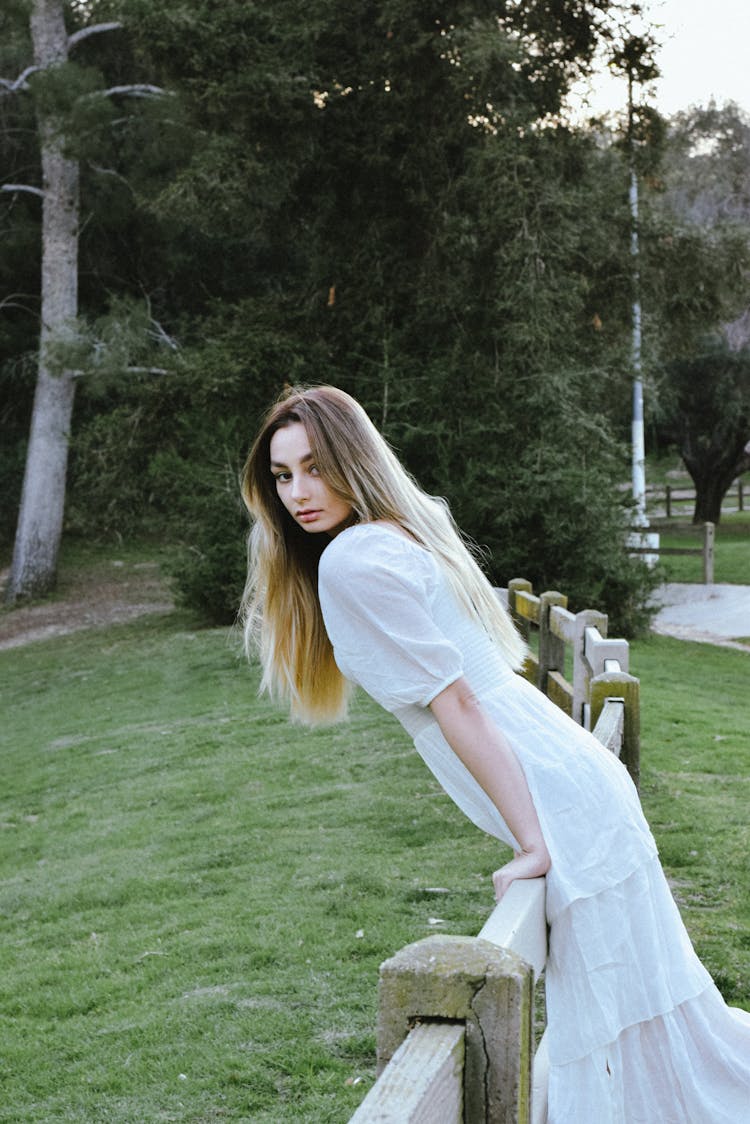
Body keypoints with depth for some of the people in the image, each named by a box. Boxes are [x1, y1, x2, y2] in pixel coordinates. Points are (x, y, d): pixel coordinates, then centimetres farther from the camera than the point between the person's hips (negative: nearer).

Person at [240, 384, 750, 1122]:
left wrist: (531, 846, -16)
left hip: (559, 806, -9)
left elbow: (457, 704, -18)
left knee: (625, 1042, -1)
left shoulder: (351, 562, -14)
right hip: (576, 785, 9)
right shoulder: (407, 533, 14)